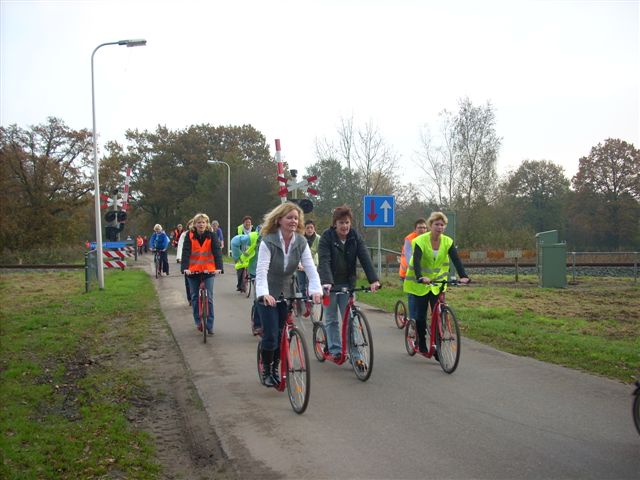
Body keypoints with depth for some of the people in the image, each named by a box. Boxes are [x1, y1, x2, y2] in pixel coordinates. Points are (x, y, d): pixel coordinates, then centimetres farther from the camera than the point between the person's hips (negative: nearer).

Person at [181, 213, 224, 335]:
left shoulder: (212, 235, -5)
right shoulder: (189, 236, -4)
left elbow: (217, 251, -15)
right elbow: (185, 252, -13)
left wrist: (219, 267, -29)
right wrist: (185, 268, -28)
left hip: (208, 270, -1)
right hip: (193, 271, 1)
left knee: (209, 298, -2)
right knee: (195, 297, 9)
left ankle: (210, 326, 5)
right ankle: (198, 322, 25)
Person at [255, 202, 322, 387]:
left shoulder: (301, 242, -8)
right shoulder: (268, 241, -21)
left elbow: (311, 268, -14)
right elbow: (261, 270, -30)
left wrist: (316, 290, -32)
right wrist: (264, 294, -45)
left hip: (286, 293, 4)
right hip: (268, 294, -4)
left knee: (283, 334, 4)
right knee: (271, 335, -8)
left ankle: (275, 369, 25)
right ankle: (266, 371, 14)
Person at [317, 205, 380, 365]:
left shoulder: (355, 237, -3)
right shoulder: (327, 237, -12)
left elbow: (365, 258, -13)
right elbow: (324, 260, -23)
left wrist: (373, 280, -27)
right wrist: (326, 282, -38)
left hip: (347, 283, 2)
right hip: (330, 284, -2)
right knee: (331, 319, 4)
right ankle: (335, 351, 15)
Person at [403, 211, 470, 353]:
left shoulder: (448, 242, -5)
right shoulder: (420, 241, -16)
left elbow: (456, 260, -17)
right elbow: (416, 261, -30)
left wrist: (463, 276, -34)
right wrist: (420, 277, -48)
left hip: (437, 283, 3)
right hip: (420, 283, -3)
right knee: (420, 315, -2)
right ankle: (422, 345, 16)